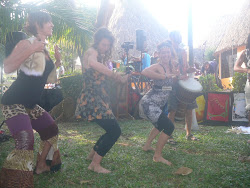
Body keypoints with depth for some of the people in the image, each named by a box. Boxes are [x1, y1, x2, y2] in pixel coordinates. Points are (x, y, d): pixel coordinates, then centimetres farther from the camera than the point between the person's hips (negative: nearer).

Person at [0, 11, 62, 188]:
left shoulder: (44, 49, 11)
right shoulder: (26, 44, -13)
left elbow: (45, 75, 22)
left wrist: (58, 62, 8)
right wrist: (31, 50, -28)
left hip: (30, 104, 9)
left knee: (52, 130, 17)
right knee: (25, 141, -24)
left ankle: (41, 166, 34)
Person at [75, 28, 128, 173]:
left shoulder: (101, 56, 20)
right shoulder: (92, 52, -9)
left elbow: (103, 78, 12)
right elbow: (93, 63, -35)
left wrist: (122, 78, -4)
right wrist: (116, 76, -32)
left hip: (99, 99, 10)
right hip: (92, 100, -10)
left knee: (113, 130, 16)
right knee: (115, 131, -10)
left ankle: (93, 154, 33)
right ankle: (95, 164, -2)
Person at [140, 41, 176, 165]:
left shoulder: (170, 68, 9)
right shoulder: (158, 67, -17)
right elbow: (144, 72, -38)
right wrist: (164, 76, -33)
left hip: (157, 104, 10)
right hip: (149, 103, -10)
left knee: (160, 125, 28)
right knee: (169, 127, -13)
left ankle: (147, 146, 45)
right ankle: (157, 156, -2)